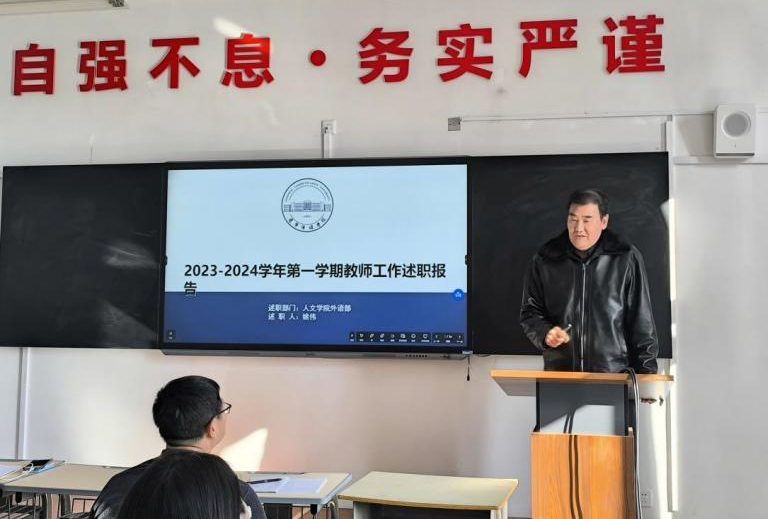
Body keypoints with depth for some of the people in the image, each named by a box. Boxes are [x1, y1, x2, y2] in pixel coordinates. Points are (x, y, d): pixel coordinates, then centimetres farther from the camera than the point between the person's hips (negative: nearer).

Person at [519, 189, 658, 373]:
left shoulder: (626, 259, 1)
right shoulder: (544, 260, 4)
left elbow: (641, 322, 4)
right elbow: (530, 313, 11)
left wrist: (646, 375, 1)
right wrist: (545, 333, -10)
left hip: (614, 374, -1)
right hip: (558, 373, 1)